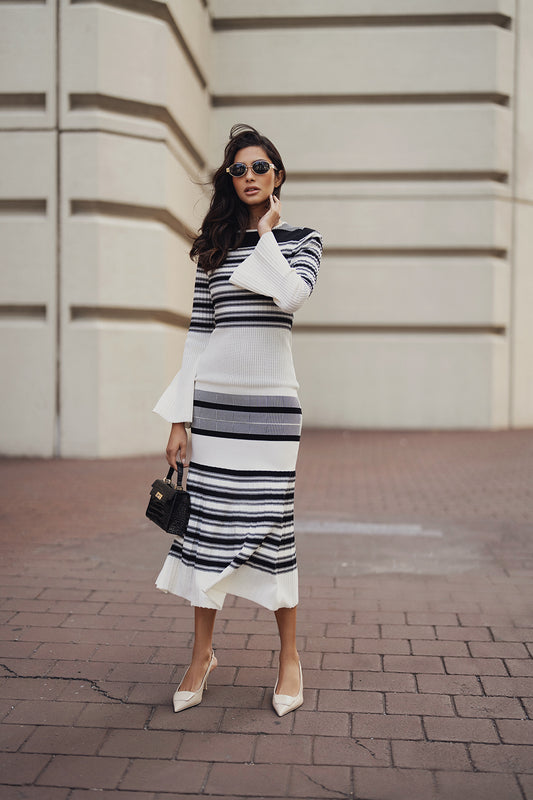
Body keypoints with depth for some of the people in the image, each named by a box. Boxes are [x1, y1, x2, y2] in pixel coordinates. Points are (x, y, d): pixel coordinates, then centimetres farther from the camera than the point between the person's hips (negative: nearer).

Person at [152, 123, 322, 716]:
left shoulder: (301, 240, 6)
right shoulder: (215, 247, 11)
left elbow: (292, 294, -17)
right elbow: (198, 332, 8)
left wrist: (268, 233, -4)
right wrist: (179, 418, 3)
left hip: (271, 403, -2)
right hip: (212, 400, 2)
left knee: (270, 526, 0)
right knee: (207, 524, 4)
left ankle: (290, 657, 18)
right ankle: (202, 653, 21)